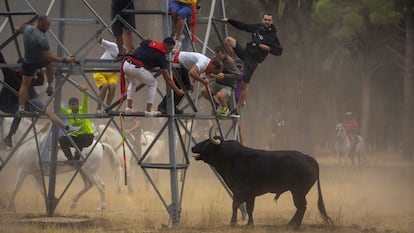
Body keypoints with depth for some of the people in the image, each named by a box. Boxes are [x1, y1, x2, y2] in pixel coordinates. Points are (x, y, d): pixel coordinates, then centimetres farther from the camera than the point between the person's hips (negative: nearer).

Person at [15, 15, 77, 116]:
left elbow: (17, 28, 6)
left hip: (28, 62, 3)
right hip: (42, 61, -3)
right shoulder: (41, 38, -37)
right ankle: (49, 87, 41)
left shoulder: (27, 28, -18)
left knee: (25, 84, 9)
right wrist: (64, 60, -35)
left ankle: (21, 108, 6)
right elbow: (48, 56, -37)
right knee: (49, 64, 32)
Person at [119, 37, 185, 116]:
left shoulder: (147, 42, 20)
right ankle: (148, 110, 14)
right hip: (136, 68, -5)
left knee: (133, 83, 36)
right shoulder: (161, 57, 8)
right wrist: (177, 91, 17)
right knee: (153, 84, 20)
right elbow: (167, 78, 9)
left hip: (126, 64, 5)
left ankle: (128, 107, 26)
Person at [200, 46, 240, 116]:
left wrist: (224, 76, -32)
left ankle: (225, 108, -2)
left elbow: (238, 76, -23)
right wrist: (212, 75, -5)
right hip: (217, 83, 7)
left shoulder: (230, 62, -20)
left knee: (219, 95, -37)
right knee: (203, 90, -15)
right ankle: (215, 104, 11)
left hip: (227, 86, -7)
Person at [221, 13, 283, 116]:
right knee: (228, 40, -11)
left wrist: (268, 48, -20)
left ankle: (238, 109, 7)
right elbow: (243, 26, 17)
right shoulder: (257, 28, 7)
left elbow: (279, 51, -6)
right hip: (245, 52, 6)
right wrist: (229, 21, 16)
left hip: (253, 60, -5)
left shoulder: (272, 36, -7)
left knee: (244, 85, -5)